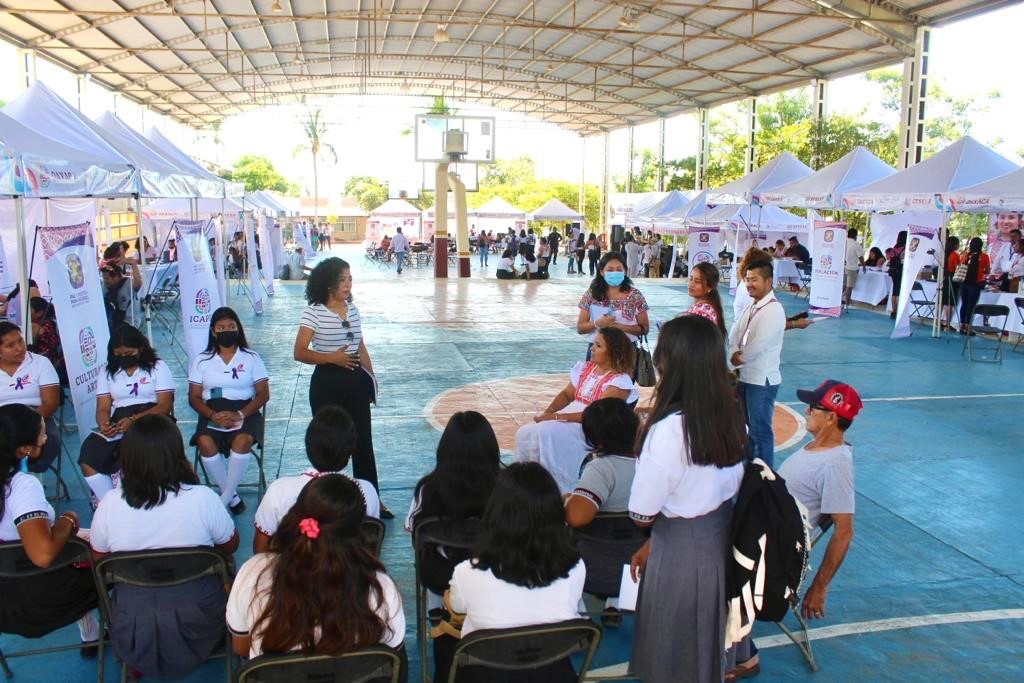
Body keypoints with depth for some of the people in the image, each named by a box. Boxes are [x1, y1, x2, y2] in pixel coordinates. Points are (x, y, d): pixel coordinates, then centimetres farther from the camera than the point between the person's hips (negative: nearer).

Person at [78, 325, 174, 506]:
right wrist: (104, 424, -16)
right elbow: (103, 408, 10)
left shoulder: (158, 367, 6)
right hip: (118, 421, 4)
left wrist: (133, 420, -19)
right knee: (88, 458, -25)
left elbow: (165, 406, -4)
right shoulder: (108, 373, 18)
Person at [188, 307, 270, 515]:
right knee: (205, 442, -31)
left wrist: (240, 414, -17)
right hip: (213, 413, 1)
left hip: (245, 413, -1)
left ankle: (224, 498, -20)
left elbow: (263, 394, 1)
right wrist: (213, 415, -15)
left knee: (242, 441, -34)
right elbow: (194, 398, 6)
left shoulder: (251, 358, 8)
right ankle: (233, 495, -16)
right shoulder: (201, 360, 11)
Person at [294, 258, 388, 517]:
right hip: (327, 382, -5)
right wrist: (331, 357, -25)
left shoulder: (353, 309, 7)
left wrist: (371, 377, 13)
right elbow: (299, 353, -14)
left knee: (363, 441, 7)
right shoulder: (313, 312, -11)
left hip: (356, 381, 5)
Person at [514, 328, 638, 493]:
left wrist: (556, 417, -23)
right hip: (571, 417, 7)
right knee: (525, 433, -13)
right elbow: (566, 394, 16)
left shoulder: (620, 380, -13)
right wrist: (548, 411, -5)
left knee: (547, 433, -29)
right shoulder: (585, 367, 11)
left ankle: (561, 491, -19)